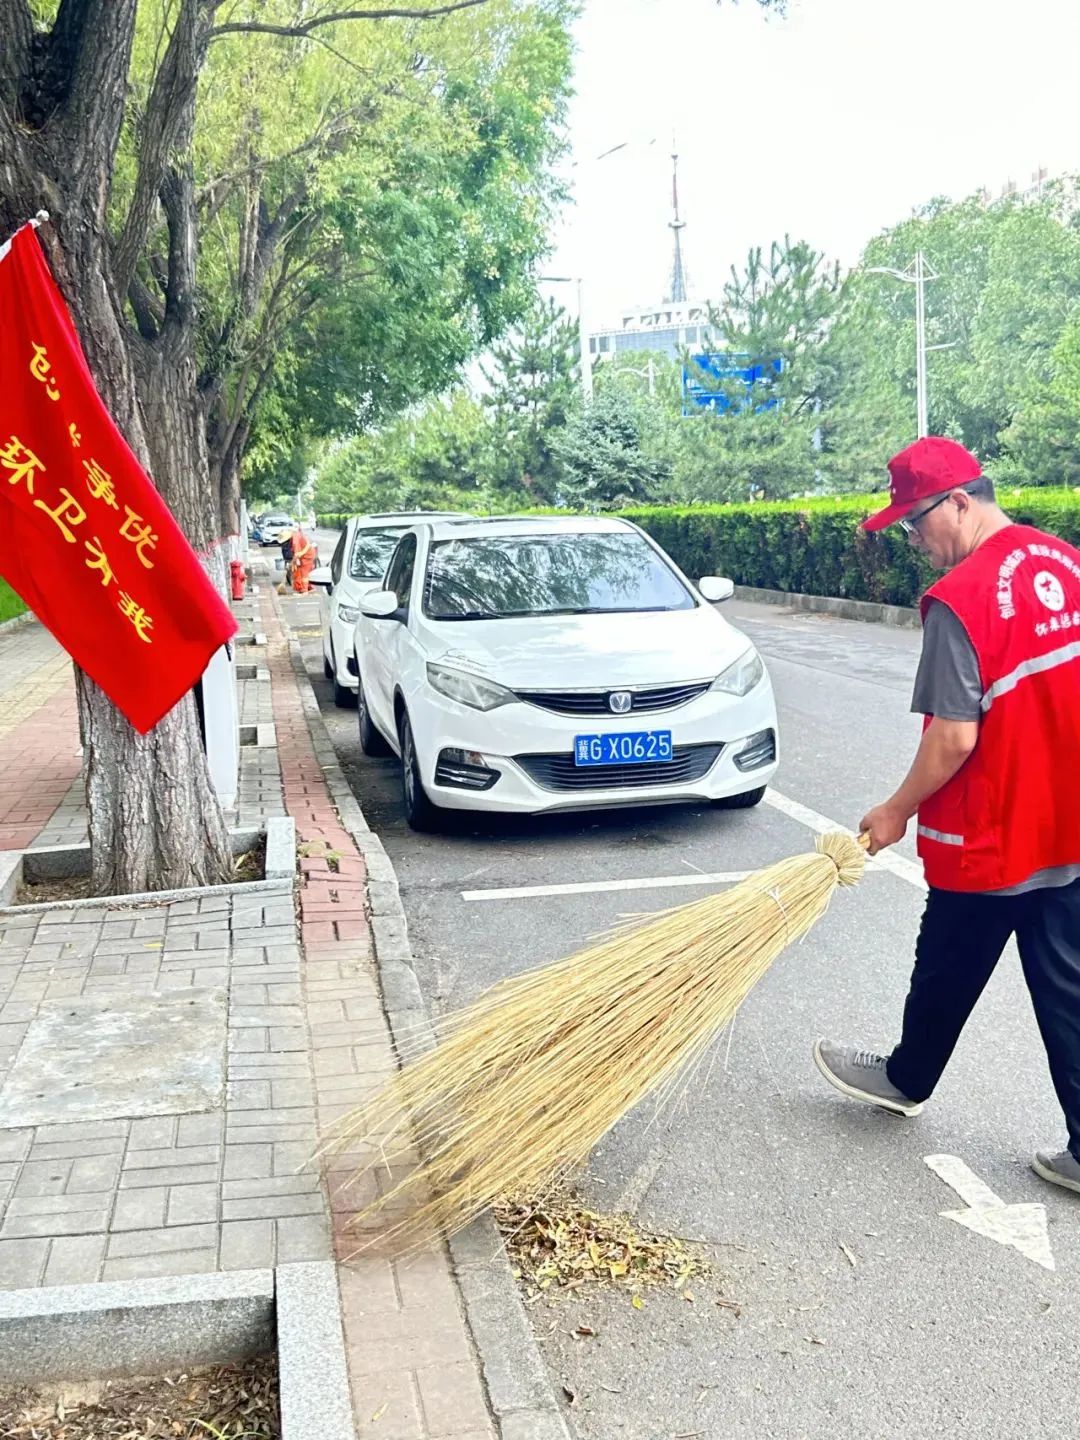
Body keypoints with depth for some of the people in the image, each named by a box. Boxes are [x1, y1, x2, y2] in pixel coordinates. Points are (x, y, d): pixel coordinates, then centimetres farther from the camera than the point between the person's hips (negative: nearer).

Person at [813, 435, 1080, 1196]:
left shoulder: (959, 597, -21)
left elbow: (953, 738, -22)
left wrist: (897, 811, -8)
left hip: (990, 840, -6)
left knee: (948, 972, 16)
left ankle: (907, 1079, 40)